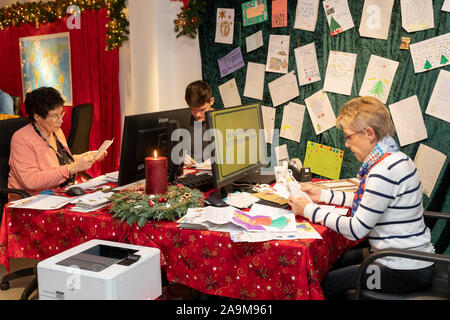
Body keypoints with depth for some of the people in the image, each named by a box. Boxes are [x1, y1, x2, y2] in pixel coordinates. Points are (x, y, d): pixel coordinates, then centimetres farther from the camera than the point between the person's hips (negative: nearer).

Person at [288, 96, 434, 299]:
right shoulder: (395, 158, 5)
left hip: (406, 273, -10)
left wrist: (310, 211, -12)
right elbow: (367, 200, 18)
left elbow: (356, 230, -22)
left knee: (326, 283, -1)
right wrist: (323, 195, 14)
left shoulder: (385, 171, -26)